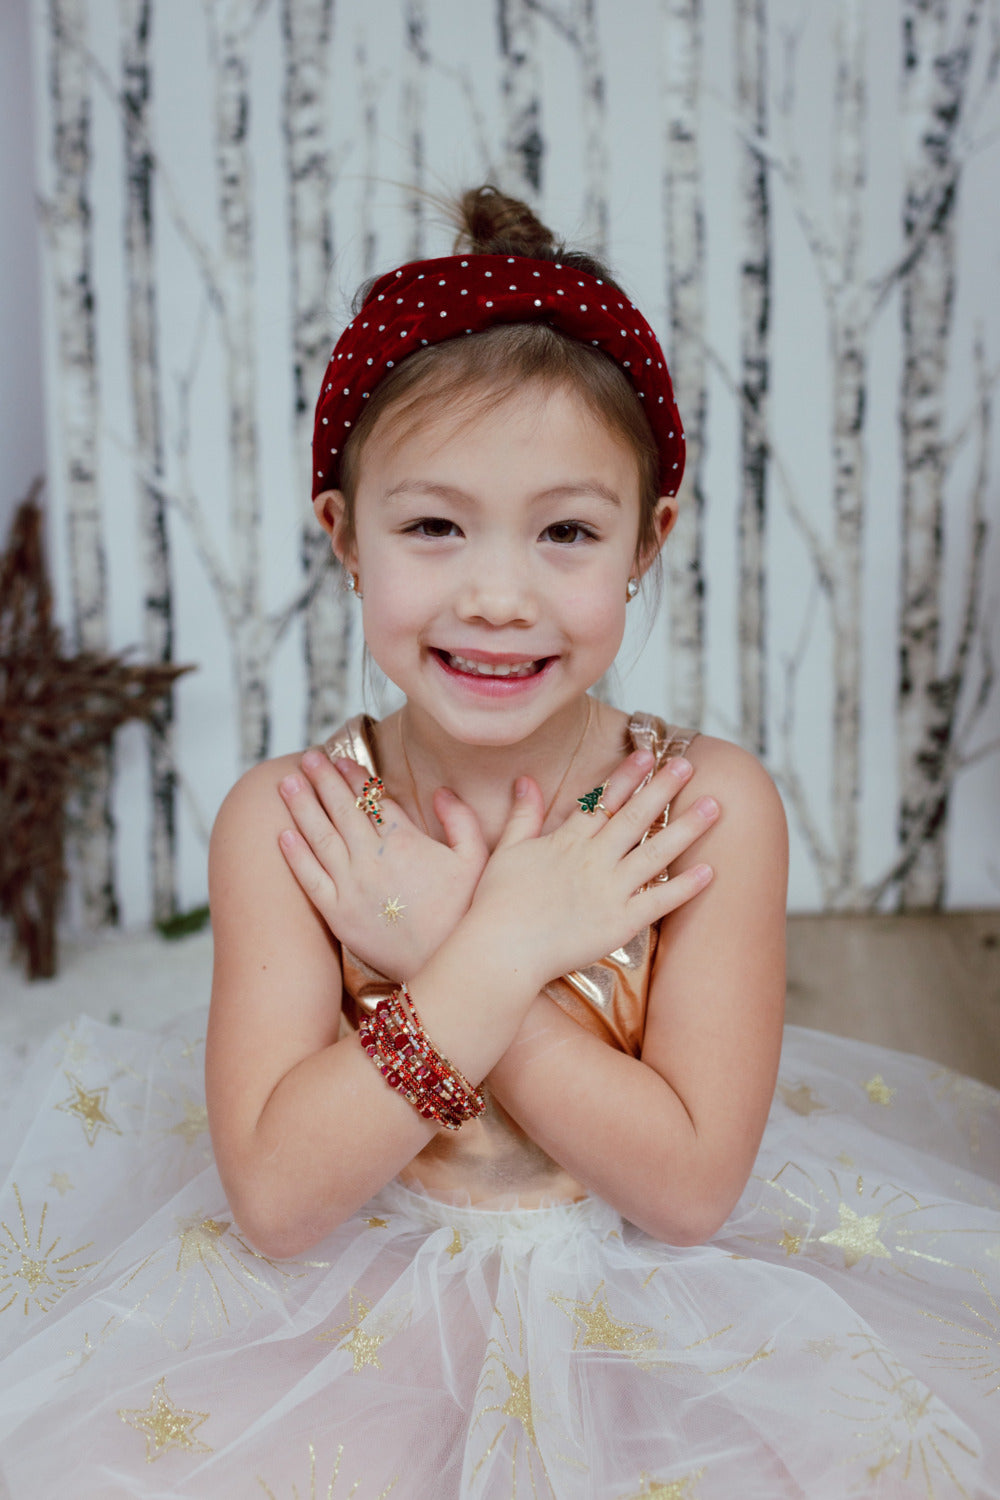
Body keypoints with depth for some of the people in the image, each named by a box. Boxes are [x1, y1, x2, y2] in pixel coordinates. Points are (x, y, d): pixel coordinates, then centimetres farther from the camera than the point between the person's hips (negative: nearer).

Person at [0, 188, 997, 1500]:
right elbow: (274, 1195, -18)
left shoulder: (711, 803, -13)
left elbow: (692, 1182, -17)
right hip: (358, 1324, 0)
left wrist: (433, 950, -22)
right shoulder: (280, 821, -12)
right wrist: (506, 948, -24)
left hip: (655, 1315, 1)